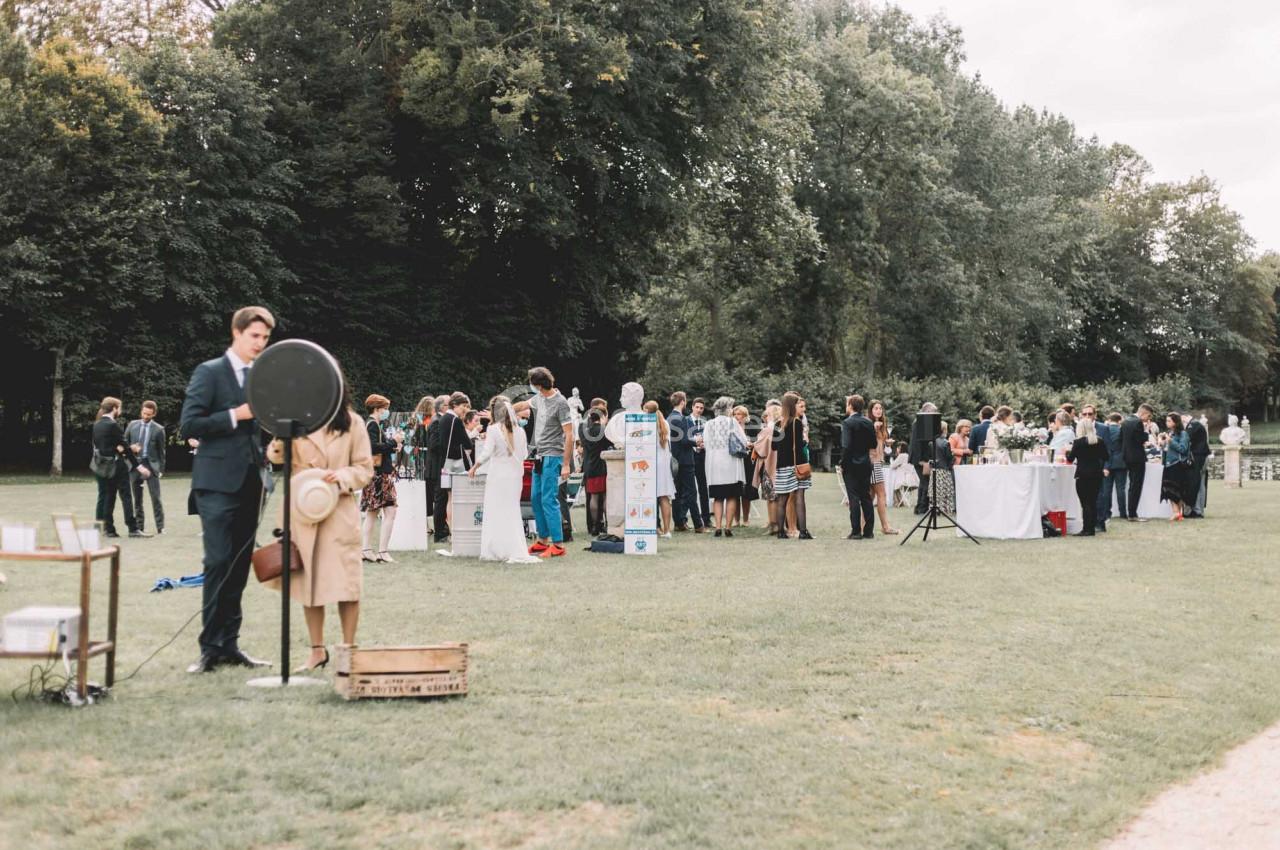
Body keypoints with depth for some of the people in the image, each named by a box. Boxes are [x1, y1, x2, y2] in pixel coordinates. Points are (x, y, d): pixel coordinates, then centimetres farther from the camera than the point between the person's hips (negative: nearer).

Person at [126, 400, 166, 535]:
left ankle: (160, 527, -2)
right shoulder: (132, 425, 7)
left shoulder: (158, 429, 0)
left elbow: (161, 451, 3)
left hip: (151, 464, -3)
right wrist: (130, 448, -8)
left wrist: (161, 469, 1)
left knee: (156, 497, -6)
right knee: (137, 499, 7)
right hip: (135, 464, 3)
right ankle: (139, 527, 13)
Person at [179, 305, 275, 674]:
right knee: (219, 562, -10)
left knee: (239, 565, 7)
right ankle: (211, 647, -5)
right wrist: (236, 415, -17)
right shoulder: (209, 373, -3)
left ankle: (229, 643, 12)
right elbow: (188, 425, -10)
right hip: (218, 482, -6)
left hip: (251, 481, 6)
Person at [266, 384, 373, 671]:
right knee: (307, 581, 7)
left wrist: (341, 476, -15)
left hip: (340, 510, -2)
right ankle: (317, 651, 17)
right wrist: (281, 437, -21)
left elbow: (365, 468, 4)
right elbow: (276, 454, 0)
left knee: (345, 583, -3)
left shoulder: (352, 423, 3)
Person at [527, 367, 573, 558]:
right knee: (536, 499, 12)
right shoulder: (539, 398, 9)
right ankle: (543, 540, 22)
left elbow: (569, 435, -15)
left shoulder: (560, 403, -14)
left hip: (552, 457, -9)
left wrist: (566, 464, -19)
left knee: (549, 500, -11)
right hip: (539, 456, 9)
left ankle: (558, 544, -8)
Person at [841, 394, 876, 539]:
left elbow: (846, 446, -18)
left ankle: (856, 531, -4)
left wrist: (842, 464, -10)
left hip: (851, 464, -6)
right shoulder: (868, 422, 6)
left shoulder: (847, 423, -12)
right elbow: (874, 444, 8)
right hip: (866, 464, 6)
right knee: (866, 497, 10)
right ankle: (868, 531, 11)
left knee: (854, 498, -4)